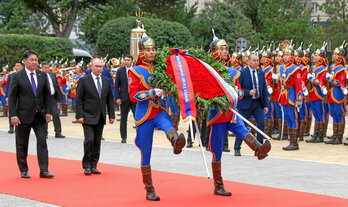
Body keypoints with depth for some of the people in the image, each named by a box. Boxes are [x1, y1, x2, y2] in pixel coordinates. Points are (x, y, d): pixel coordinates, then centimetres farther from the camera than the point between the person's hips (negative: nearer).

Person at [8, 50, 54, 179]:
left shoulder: (42, 76, 8)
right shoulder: (17, 77, -3)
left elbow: (47, 95, 10)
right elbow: (12, 98, -4)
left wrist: (48, 111, 1)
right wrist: (13, 115, -11)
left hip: (40, 115, 2)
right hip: (24, 115, -2)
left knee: (42, 141, -6)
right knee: (22, 144, 6)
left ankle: (44, 170, -6)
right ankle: (23, 170, 17)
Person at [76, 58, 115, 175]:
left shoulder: (106, 81, 10)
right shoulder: (84, 81, -3)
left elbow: (110, 100, 13)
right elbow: (79, 99, -4)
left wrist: (111, 115, 7)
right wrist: (79, 115, -11)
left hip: (100, 117, 4)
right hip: (88, 117, -4)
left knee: (97, 142, 6)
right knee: (89, 139, -12)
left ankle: (93, 166, 14)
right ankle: (86, 166, 0)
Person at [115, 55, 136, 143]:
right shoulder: (120, 71, 4)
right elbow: (117, 85, 3)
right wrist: (117, 98, -5)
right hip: (124, 98, 1)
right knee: (123, 119, 6)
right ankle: (123, 137, 13)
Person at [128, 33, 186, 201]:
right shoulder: (135, 72, 0)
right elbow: (133, 95, -10)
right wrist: (153, 93, -21)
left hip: (160, 111, 2)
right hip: (144, 115, -2)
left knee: (168, 124, -36)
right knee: (146, 154, 3)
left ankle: (176, 142, -70)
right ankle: (149, 190, 14)